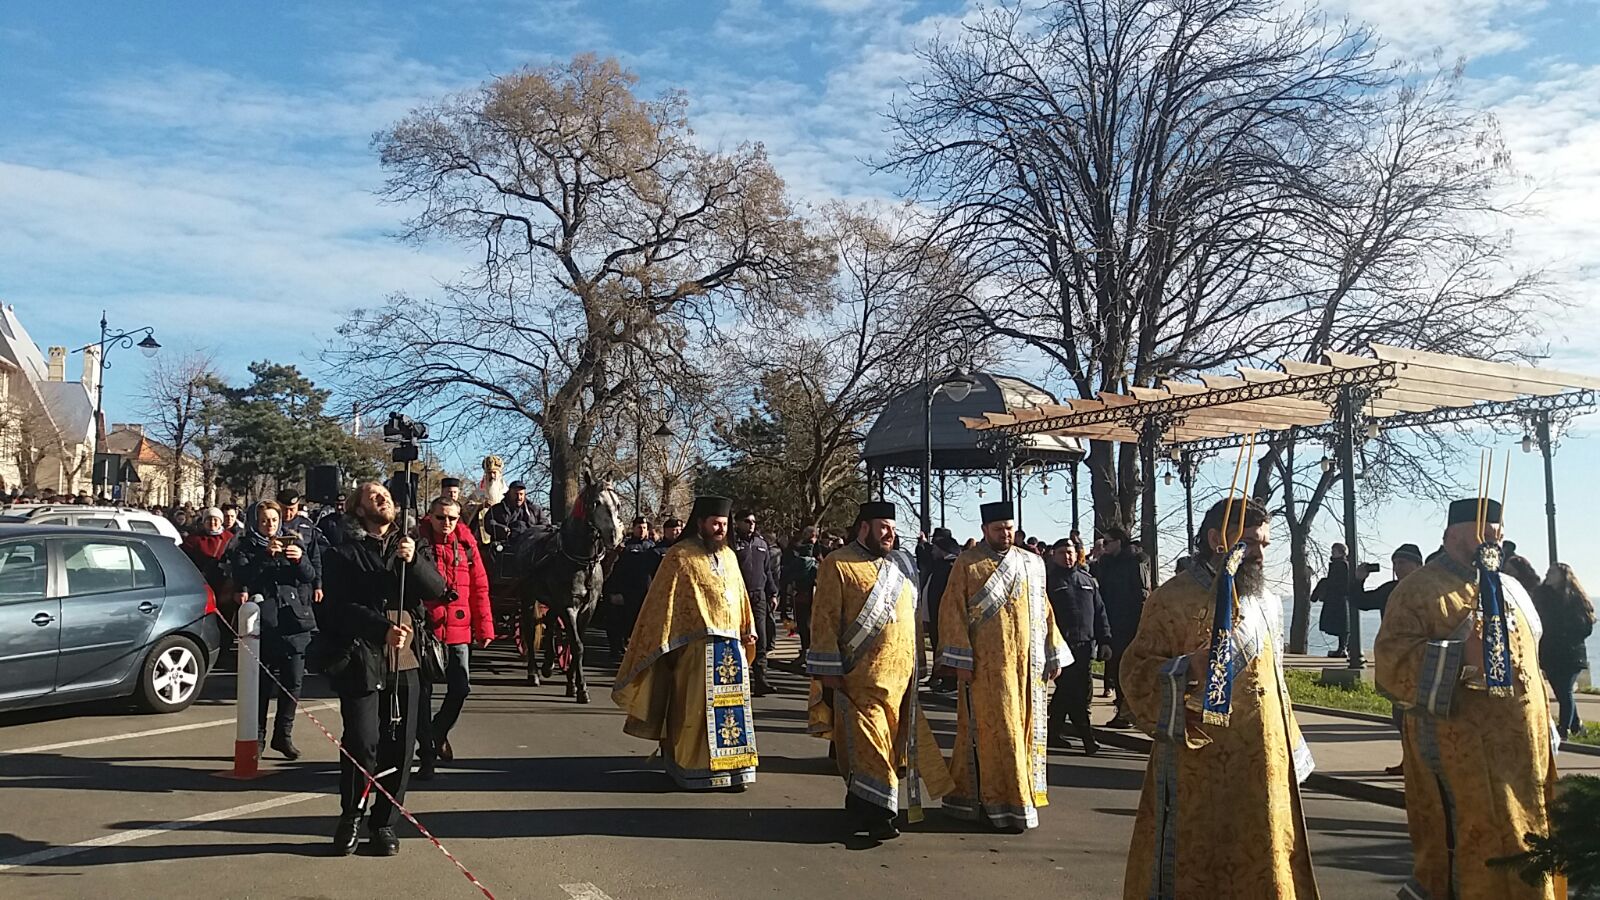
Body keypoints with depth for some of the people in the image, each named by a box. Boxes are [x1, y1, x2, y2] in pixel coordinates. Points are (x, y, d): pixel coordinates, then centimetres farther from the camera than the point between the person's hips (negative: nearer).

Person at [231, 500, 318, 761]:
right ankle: (256, 736, 7)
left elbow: (310, 577, 7)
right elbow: (240, 577, -10)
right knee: (262, 681, -4)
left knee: (293, 681, 1)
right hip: (263, 621, -2)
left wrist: (300, 560, -12)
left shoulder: (293, 543, 15)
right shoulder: (246, 547, 7)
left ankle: (283, 734, 14)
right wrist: (265, 555, -19)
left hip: (293, 619, 2)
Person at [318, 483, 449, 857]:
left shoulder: (410, 545, 16)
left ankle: (384, 822, 17)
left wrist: (414, 561, -14)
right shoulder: (343, 552, 5)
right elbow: (340, 607, -7)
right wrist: (383, 629, -21)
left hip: (405, 659, 3)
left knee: (400, 745, 3)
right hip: (361, 657, -3)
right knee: (361, 742, -10)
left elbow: (437, 590, 4)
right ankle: (351, 817, 11)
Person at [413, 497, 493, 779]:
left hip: (458, 630, 2)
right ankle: (427, 754, 19)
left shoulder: (466, 544, 3)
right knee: (423, 692, 6)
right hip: (424, 629, -2)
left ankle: (439, 731, 34)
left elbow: (479, 586, 5)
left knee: (460, 688, 4)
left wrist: (484, 626, 3)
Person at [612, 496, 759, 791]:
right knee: (695, 710, 1)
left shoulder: (729, 556, 13)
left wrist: (748, 630, 11)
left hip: (732, 646, 6)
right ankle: (693, 770, 11)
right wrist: (666, 645, -10)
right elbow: (664, 601, -7)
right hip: (697, 647, -6)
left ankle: (731, 768, 16)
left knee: (731, 709, 8)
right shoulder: (681, 556, -6)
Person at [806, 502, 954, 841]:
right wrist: (830, 672, -13)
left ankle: (861, 805, 22)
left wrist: (917, 664, 19)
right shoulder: (838, 565, -4)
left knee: (894, 742, 10)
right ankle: (875, 813, -2)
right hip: (860, 677, -7)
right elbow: (825, 619, -8)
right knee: (868, 742, -8)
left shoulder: (902, 565, 15)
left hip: (900, 674, 7)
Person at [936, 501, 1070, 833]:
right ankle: (1006, 804, 3)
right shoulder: (967, 564, -2)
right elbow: (952, 612, -6)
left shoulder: (1033, 563, 11)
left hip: (1027, 663, 5)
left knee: (1025, 729, 8)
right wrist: (960, 660, -13)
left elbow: (1044, 610, 15)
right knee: (997, 731, -4)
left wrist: (1054, 653, 9)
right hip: (987, 665, -5)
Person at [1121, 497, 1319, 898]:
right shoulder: (1174, 598, -11)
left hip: (1263, 767, 7)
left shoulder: (1267, 603, 12)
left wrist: (1291, 749, 21)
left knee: (1261, 866, 13)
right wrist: (1186, 669, -31)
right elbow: (1135, 672, -14)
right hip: (1197, 771, -7)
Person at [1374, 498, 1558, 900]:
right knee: (1475, 853, -1)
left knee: (1521, 846, 13)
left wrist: (1546, 727, 21)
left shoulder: (1511, 590, 14)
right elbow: (1392, 662, -19)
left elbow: (1529, 660, 23)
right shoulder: (1420, 590, -9)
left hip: (1522, 753, 7)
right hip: (1460, 757, -7)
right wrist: (1461, 655, -28)